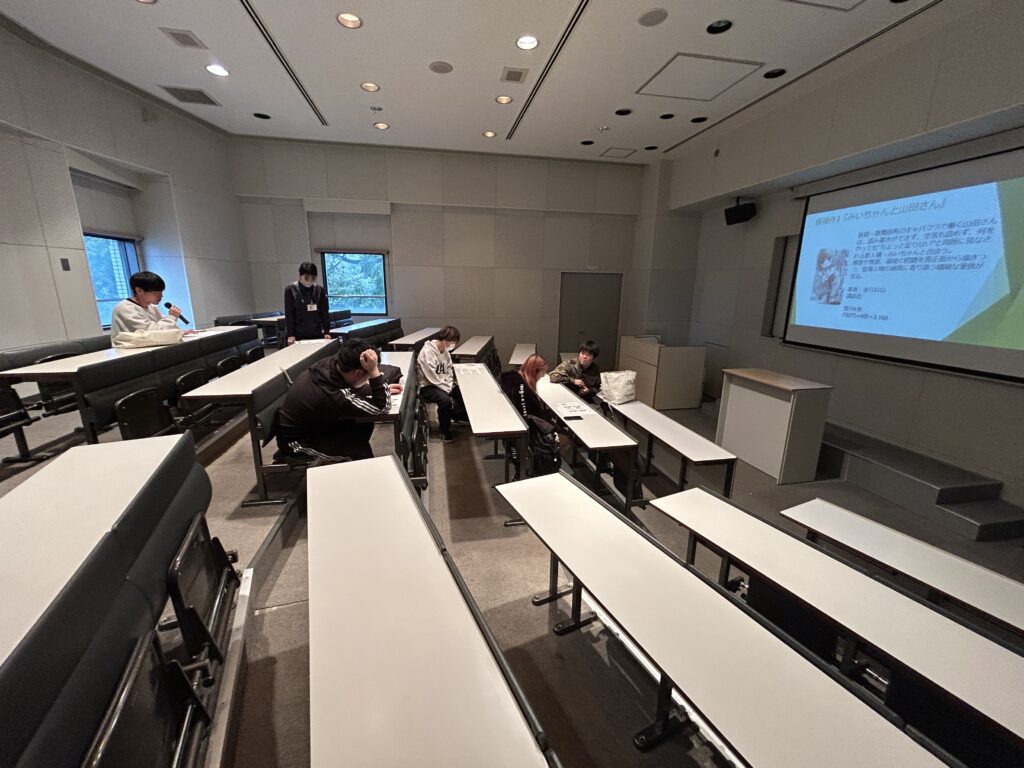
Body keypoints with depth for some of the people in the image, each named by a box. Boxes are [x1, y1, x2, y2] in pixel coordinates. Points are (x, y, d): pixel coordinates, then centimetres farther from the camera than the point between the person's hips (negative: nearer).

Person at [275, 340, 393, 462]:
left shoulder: (330, 363, -17)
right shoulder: (333, 396, -39)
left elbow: (353, 387, 4)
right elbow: (382, 408, -31)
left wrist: (384, 389, -4)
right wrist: (374, 370, -39)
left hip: (308, 425, 8)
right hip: (297, 441, -8)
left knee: (364, 424, 4)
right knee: (362, 453, -15)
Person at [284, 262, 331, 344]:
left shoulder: (320, 289, 4)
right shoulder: (290, 289, -3)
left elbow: (324, 312, 6)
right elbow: (289, 314, -4)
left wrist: (326, 332, -2)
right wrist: (290, 335, -11)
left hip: (317, 334, 2)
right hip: (298, 335, -2)